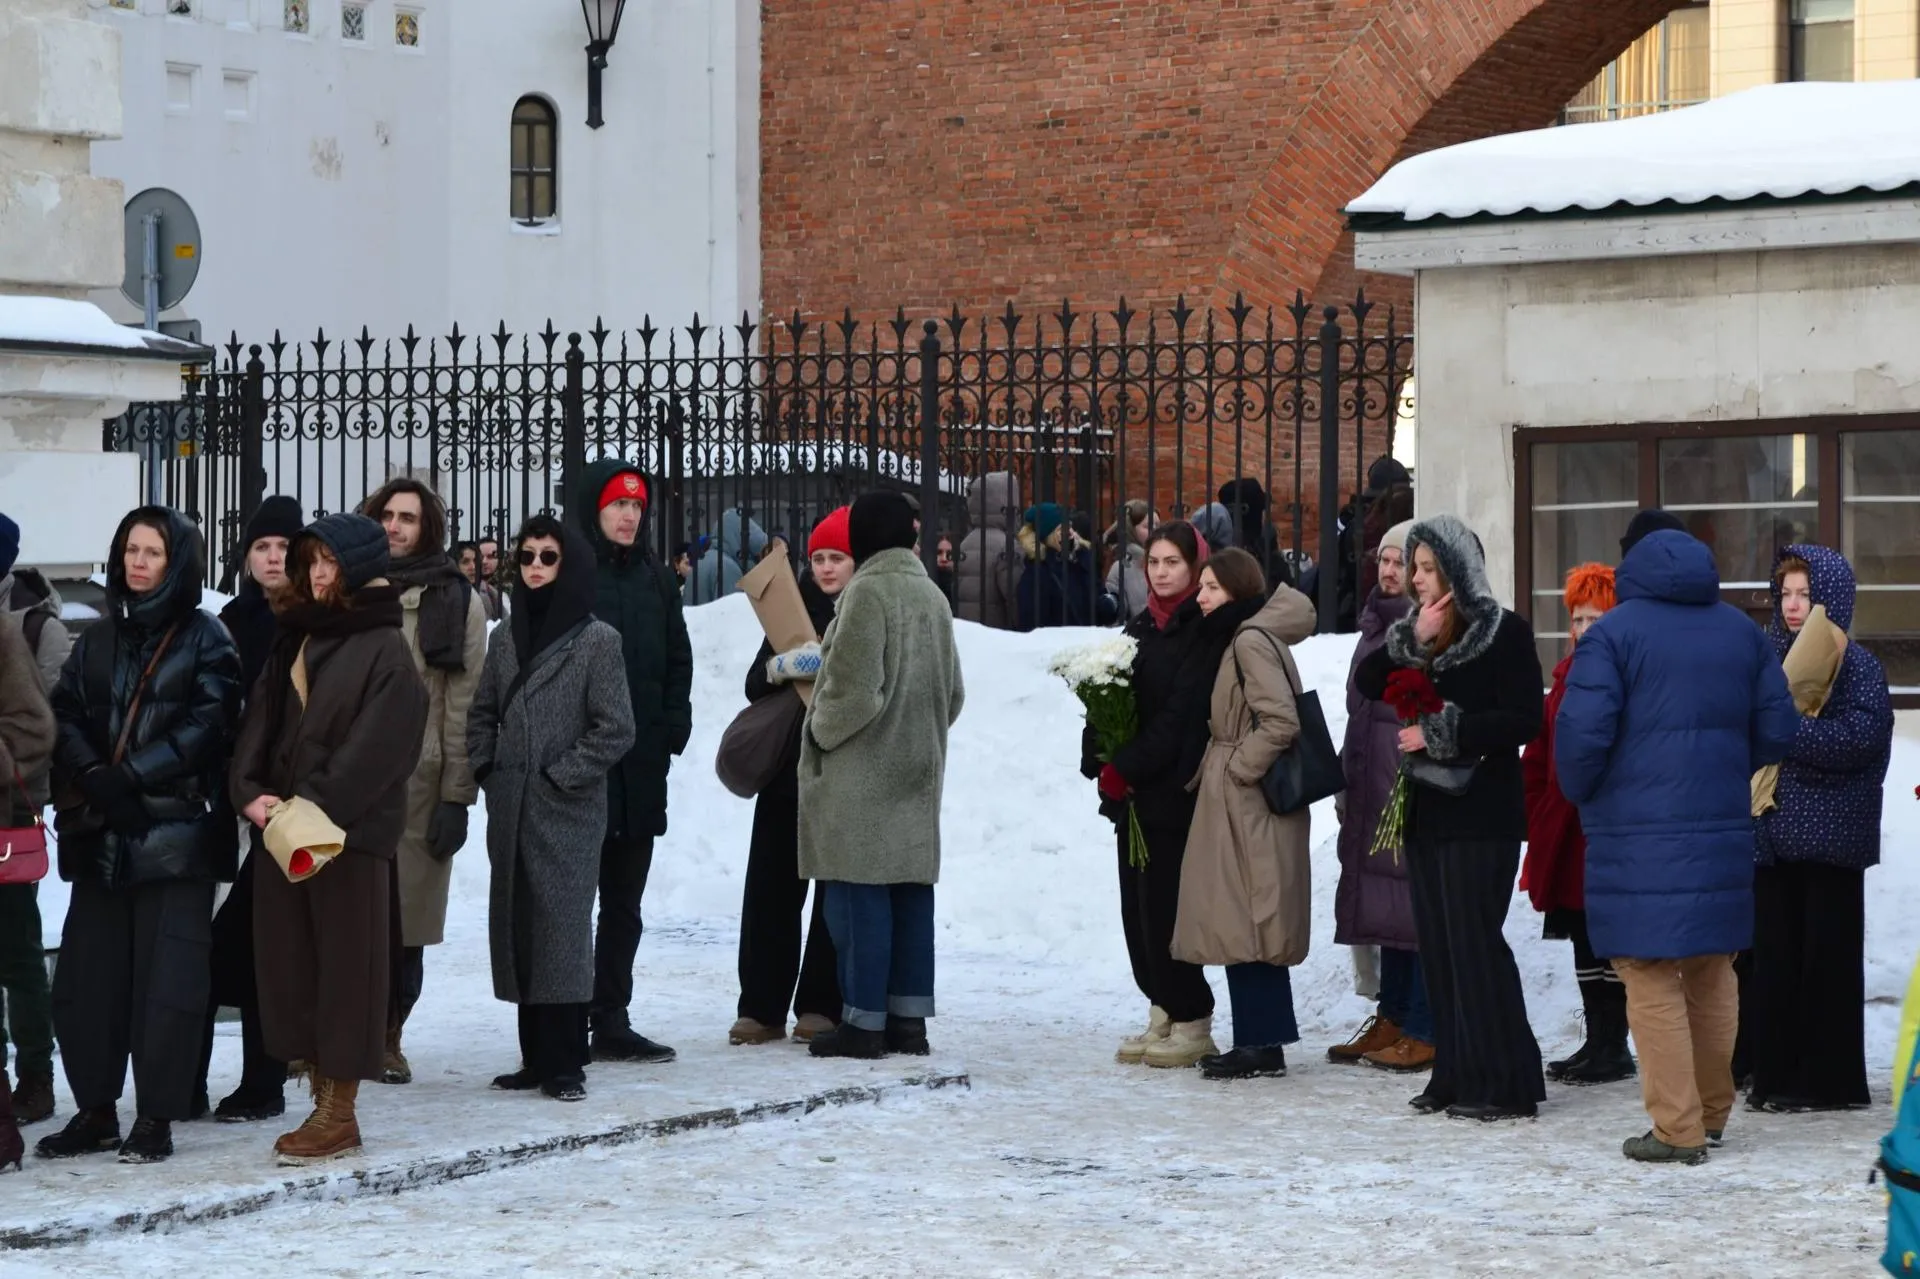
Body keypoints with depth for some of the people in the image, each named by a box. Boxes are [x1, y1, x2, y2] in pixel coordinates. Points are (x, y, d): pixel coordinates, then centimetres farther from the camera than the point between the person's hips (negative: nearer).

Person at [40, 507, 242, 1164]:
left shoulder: (204, 637, 2)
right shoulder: (98, 638, 16)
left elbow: (206, 724, -8)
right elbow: (67, 715, 8)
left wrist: (129, 776, -15)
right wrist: (92, 777, -11)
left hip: (177, 831, -5)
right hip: (101, 833, 5)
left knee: (166, 974, -5)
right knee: (86, 972, 3)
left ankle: (156, 1117, 1)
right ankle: (95, 1110, 13)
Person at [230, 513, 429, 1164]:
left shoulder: (386, 650, -8)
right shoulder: (295, 638, 14)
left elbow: (376, 746, -16)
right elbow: (262, 717, 9)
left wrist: (315, 807, -20)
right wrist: (251, 792, -6)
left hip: (353, 833, -7)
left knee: (347, 964, -1)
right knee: (285, 959, 7)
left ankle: (339, 1112, 5)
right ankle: (322, 1094, 16)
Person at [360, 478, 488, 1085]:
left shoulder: (459, 601, 4)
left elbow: (463, 706, -1)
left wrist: (456, 796, -7)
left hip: (419, 782, -2)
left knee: (406, 921, 2)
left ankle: (388, 1037, 14)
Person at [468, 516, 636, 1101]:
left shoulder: (597, 641, -4)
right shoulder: (506, 636, 12)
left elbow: (615, 730, -8)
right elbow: (483, 713, 19)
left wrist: (559, 775, -11)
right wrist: (484, 766, 3)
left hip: (567, 812, -6)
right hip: (510, 811, 6)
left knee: (561, 931, -6)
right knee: (516, 930, 6)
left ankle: (563, 1062, -3)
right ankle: (537, 1057, 13)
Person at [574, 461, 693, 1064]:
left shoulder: (655, 581, 13)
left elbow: (679, 663, 17)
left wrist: (671, 731, 4)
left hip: (641, 770, 6)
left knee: (624, 901, 10)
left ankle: (612, 1022, 16)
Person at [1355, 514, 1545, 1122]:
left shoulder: (1505, 633, -7)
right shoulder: (1416, 633, 14)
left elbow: (1523, 721, -14)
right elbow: (1368, 683, 2)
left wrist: (1441, 734, -14)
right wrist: (1414, 639, -11)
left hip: (1481, 815, -7)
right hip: (1428, 813, 7)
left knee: (1474, 943, -8)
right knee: (1438, 946, 7)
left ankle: (1503, 1084, -4)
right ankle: (1456, 1077, 13)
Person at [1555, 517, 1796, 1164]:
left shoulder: (1611, 633, -8)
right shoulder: (1743, 631, 10)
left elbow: (1582, 732, -14)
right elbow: (1777, 729, 11)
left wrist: (1581, 793, 4)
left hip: (1637, 836, -5)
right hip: (1724, 833, 5)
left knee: (1652, 982, -2)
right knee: (1712, 975, 17)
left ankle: (1678, 1129, -4)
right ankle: (1712, 1112, 25)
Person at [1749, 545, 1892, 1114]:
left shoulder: (1859, 667, -4)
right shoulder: (1771, 657, 12)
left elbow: (1859, 738, -17)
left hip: (1829, 836, -5)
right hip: (1774, 832, 5)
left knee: (1828, 957, -1)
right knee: (1775, 956, 5)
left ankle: (1829, 1079, 5)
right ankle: (1777, 1074, 11)